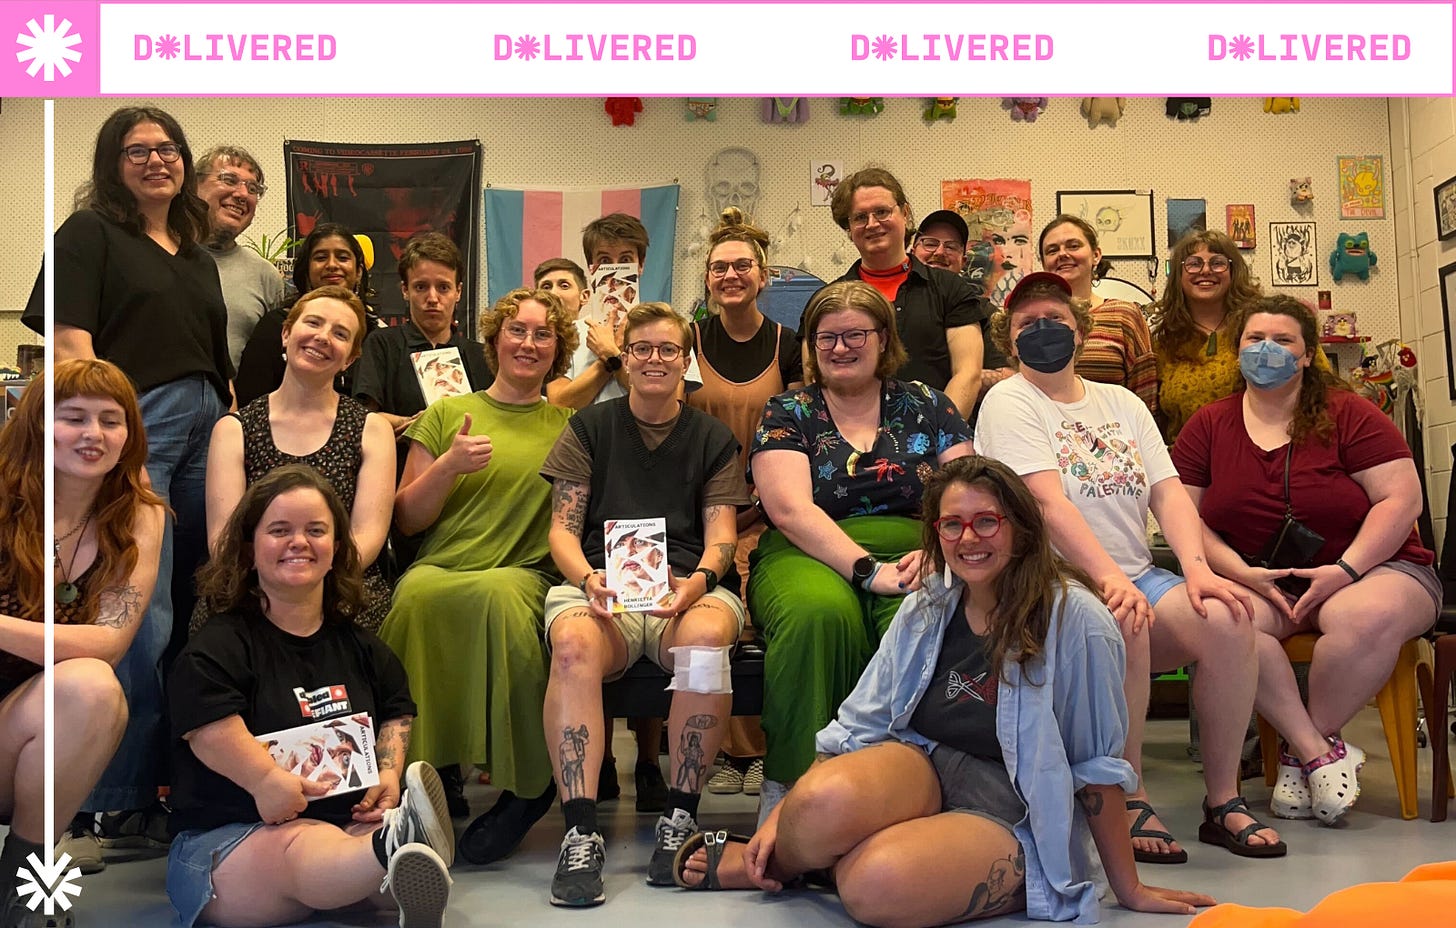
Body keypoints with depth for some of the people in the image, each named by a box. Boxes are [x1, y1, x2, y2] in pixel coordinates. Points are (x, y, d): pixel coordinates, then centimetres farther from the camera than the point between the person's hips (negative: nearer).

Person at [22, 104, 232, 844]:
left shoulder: (197, 254, 23)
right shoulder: (89, 234, 4)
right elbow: (70, 342, -7)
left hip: (206, 428, 7)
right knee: (142, 614, -10)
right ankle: (123, 798, 0)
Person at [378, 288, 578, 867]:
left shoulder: (568, 427, 18)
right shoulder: (447, 414, 19)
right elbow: (406, 520, 13)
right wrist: (448, 466, -3)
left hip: (528, 576, -1)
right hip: (439, 568, 1)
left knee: (497, 594, -39)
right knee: (418, 594, -38)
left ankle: (528, 782, -23)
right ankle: (422, 771, -25)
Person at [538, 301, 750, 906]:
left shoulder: (713, 438, 20)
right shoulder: (589, 428, 18)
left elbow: (721, 532, 9)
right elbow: (562, 528, 9)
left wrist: (699, 579, -14)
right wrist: (589, 578, -13)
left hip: (692, 587, 0)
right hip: (599, 584, 0)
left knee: (705, 638, -37)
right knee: (572, 643, -36)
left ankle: (680, 817, -23)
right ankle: (580, 832, -34)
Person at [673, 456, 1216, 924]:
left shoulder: (1074, 619, -11)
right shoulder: (924, 610, 6)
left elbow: (1097, 764, -6)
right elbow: (858, 725, 7)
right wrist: (781, 816, -2)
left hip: (1011, 810, -3)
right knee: (824, 800, -33)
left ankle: (776, 865, -2)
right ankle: (768, 859, 1)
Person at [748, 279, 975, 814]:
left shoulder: (927, 407, 16)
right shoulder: (786, 414, 11)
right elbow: (791, 510, -5)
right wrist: (868, 569, -18)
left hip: (914, 561, 1)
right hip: (811, 559, -1)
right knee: (819, 610, -37)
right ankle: (788, 786, -26)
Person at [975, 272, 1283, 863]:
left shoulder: (1122, 403, 18)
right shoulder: (1009, 403, 0)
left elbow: (1169, 493, 6)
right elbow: (1049, 502, -15)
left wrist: (1196, 567, -12)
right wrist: (1109, 577, -28)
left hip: (1136, 575, 5)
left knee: (1226, 616, -22)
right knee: (1123, 620, -36)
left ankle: (1223, 800, -8)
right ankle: (1130, 803, -19)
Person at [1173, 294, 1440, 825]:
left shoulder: (1347, 414, -1)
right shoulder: (1208, 427, 6)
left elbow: (1401, 498, -6)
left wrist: (1345, 570, -18)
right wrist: (1244, 573, -13)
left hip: (1368, 568, -1)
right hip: (1257, 582, 2)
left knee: (1368, 617, -36)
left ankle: (1298, 755, -15)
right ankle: (1321, 752, -22)